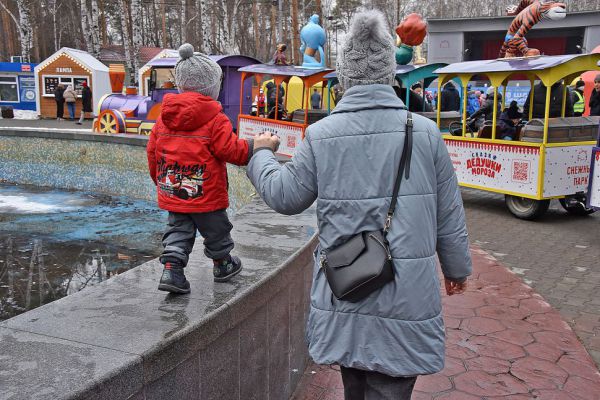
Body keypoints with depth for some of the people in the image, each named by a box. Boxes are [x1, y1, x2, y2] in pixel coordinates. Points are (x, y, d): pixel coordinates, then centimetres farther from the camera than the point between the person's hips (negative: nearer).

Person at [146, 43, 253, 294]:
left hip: (172, 192, 5)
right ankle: (222, 265, 35)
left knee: (178, 230, 14)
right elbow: (231, 150, -14)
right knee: (216, 230, 16)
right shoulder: (216, 120, -14)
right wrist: (253, 147, 1)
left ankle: (171, 269, 0)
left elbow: (152, 153, 10)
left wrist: (160, 180, 23)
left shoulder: (163, 118, 4)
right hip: (206, 194, -4)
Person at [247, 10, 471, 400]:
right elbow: (450, 216, 0)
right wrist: (457, 268, 17)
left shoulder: (320, 135, -8)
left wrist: (262, 154, 23)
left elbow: (285, 197, 5)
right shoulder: (426, 132, -7)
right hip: (405, 300, -2)